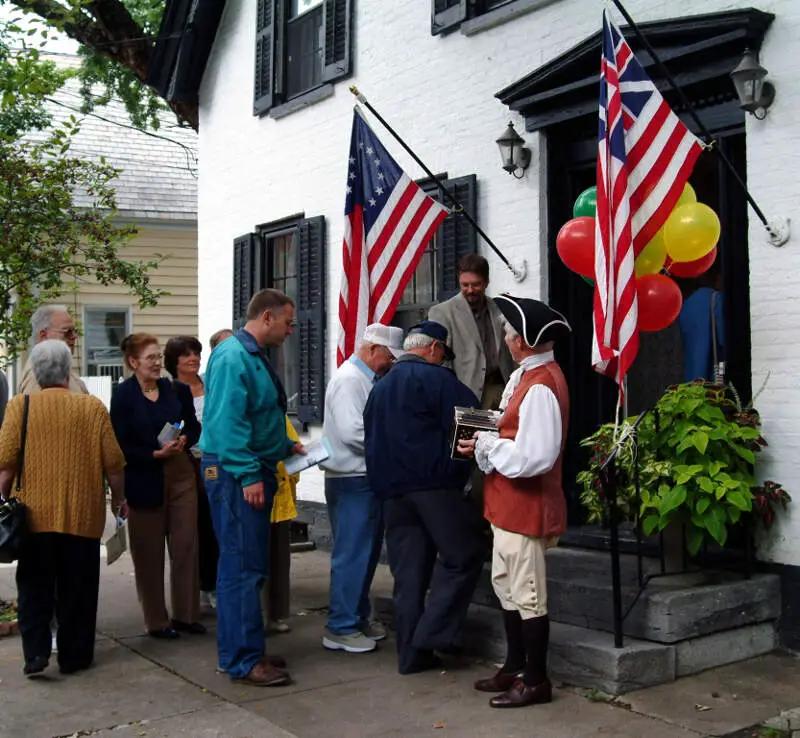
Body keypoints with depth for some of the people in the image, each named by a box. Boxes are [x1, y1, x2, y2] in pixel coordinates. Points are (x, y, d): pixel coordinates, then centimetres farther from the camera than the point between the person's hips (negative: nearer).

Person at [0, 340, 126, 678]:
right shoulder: (93, 407, -3)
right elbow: (113, 462, -1)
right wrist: (119, 498, 14)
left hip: (35, 514, 0)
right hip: (83, 514, 0)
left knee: (35, 587, 12)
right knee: (76, 590, 10)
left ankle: (36, 650, 2)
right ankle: (74, 656, 17)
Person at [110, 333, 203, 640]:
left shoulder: (175, 390, 5)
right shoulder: (123, 396, -6)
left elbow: (194, 427, 14)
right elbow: (120, 445, -9)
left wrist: (184, 440, -6)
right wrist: (155, 454, -19)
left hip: (180, 474, 4)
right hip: (145, 480, -4)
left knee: (186, 545, 6)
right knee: (149, 553, 5)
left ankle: (186, 615, 19)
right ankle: (157, 621, 17)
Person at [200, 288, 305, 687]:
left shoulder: (254, 356, 17)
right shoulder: (232, 357, -15)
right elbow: (226, 421, -22)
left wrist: (285, 445, 18)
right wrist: (248, 474, -24)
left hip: (253, 472, 11)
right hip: (237, 475, -11)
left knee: (247, 565, 14)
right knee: (243, 567, -7)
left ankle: (240, 650, 23)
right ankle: (244, 660, 0)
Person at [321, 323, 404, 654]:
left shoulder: (370, 379, 15)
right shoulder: (349, 379, -14)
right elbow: (351, 431, -23)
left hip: (368, 478, 10)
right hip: (351, 481, -10)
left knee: (367, 552, 16)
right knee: (352, 555, -4)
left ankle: (358, 617, 28)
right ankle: (340, 627, 5)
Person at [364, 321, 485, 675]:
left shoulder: (379, 387, 20)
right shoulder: (435, 378, -4)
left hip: (392, 491, 7)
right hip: (435, 486, -7)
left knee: (407, 572, 9)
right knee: (463, 556, 1)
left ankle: (411, 653, 11)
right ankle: (433, 633, -6)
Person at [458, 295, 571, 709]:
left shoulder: (540, 387, -23)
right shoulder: (525, 376, 7)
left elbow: (532, 456, -27)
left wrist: (486, 446, -16)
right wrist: (486, 440, 1)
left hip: (527, 505, -10)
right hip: (509, 503, 10)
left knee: (527, 596, 3)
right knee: (505, 586, 21)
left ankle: (536, 681, 18)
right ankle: (516, 667, 36)